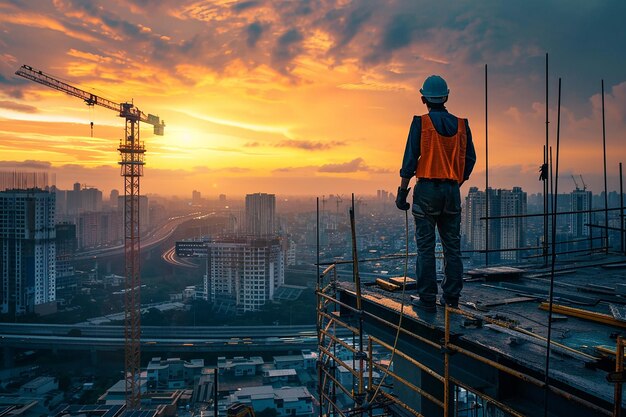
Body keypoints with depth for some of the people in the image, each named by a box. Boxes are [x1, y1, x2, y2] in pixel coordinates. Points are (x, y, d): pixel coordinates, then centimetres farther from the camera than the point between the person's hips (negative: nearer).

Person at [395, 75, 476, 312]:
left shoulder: (420, 123, -5)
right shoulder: (461, 124, 8)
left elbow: (410, 159, -9)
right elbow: (470, 159, 10)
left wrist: (402, 191, -4)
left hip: (427, 189, -4)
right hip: (452, 190, 4)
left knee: (426, 246, 0)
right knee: (452, 246, 10)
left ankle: (427, 299, 4)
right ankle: (451, 297, 17)